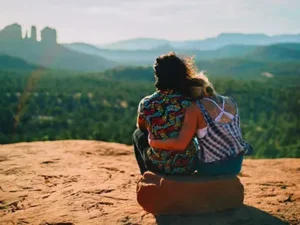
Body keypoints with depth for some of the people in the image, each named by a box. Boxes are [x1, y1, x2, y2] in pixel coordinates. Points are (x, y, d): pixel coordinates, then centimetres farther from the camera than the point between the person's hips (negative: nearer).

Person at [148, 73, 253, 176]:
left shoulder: (195, 108, -18)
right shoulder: (231, 102, 0)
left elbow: (180, 144, -25)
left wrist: (153, 142, -11)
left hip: (212, 168, -5)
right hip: (236, 164, 5)